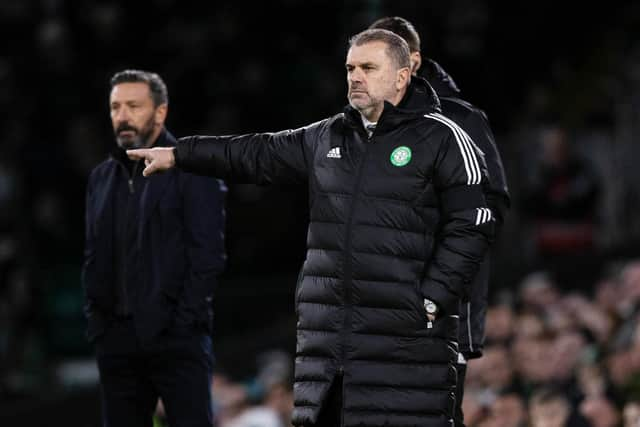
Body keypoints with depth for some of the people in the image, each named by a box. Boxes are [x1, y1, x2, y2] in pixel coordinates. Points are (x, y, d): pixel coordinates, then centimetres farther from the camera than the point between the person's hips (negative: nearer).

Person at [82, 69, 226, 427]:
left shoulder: (193, 169, -2)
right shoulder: (102, 177, 17)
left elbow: (209, 253, -8)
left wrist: (184, 321, -13)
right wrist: (96, 322, 7)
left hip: (177, 339, -6)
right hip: (117, 340, 6)